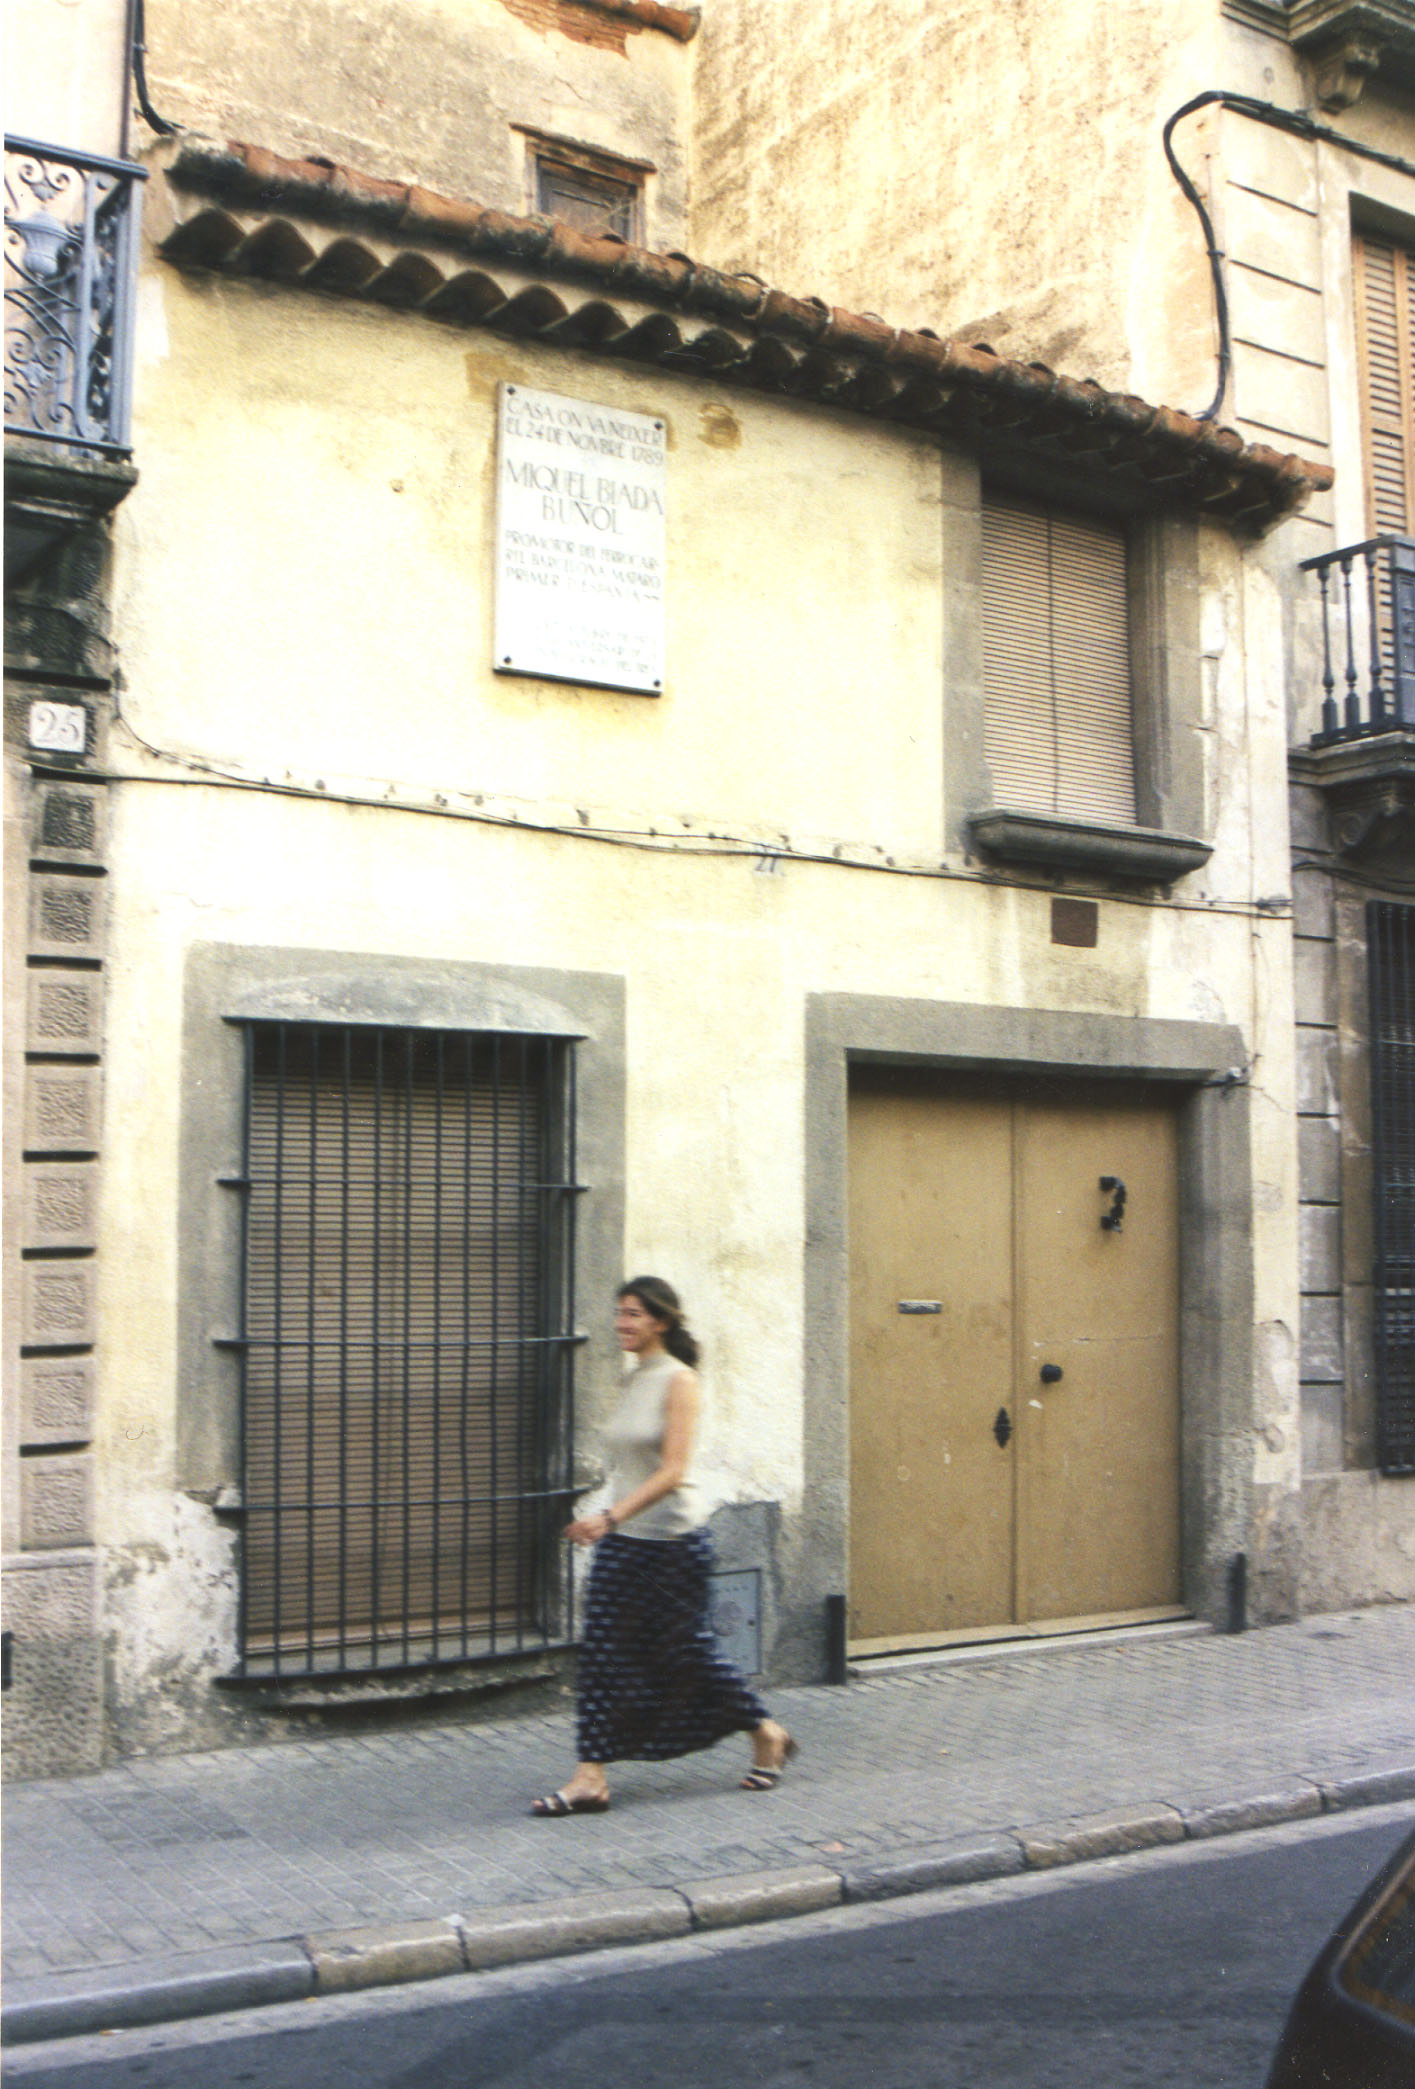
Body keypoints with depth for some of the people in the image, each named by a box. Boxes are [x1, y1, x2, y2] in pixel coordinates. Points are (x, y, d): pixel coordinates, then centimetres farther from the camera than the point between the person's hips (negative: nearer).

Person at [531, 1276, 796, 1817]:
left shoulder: (678, 1381, -14)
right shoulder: (634, 1380, 8)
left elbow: (673, 1471, -22)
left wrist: (611, 1515, -30)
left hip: (671, 1543, -7)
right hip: (622, 1543, 7)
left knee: (688, 1654, 6)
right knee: (604, 1655, 2)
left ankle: (767, 1734, 26)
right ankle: (590, 1777, 6)